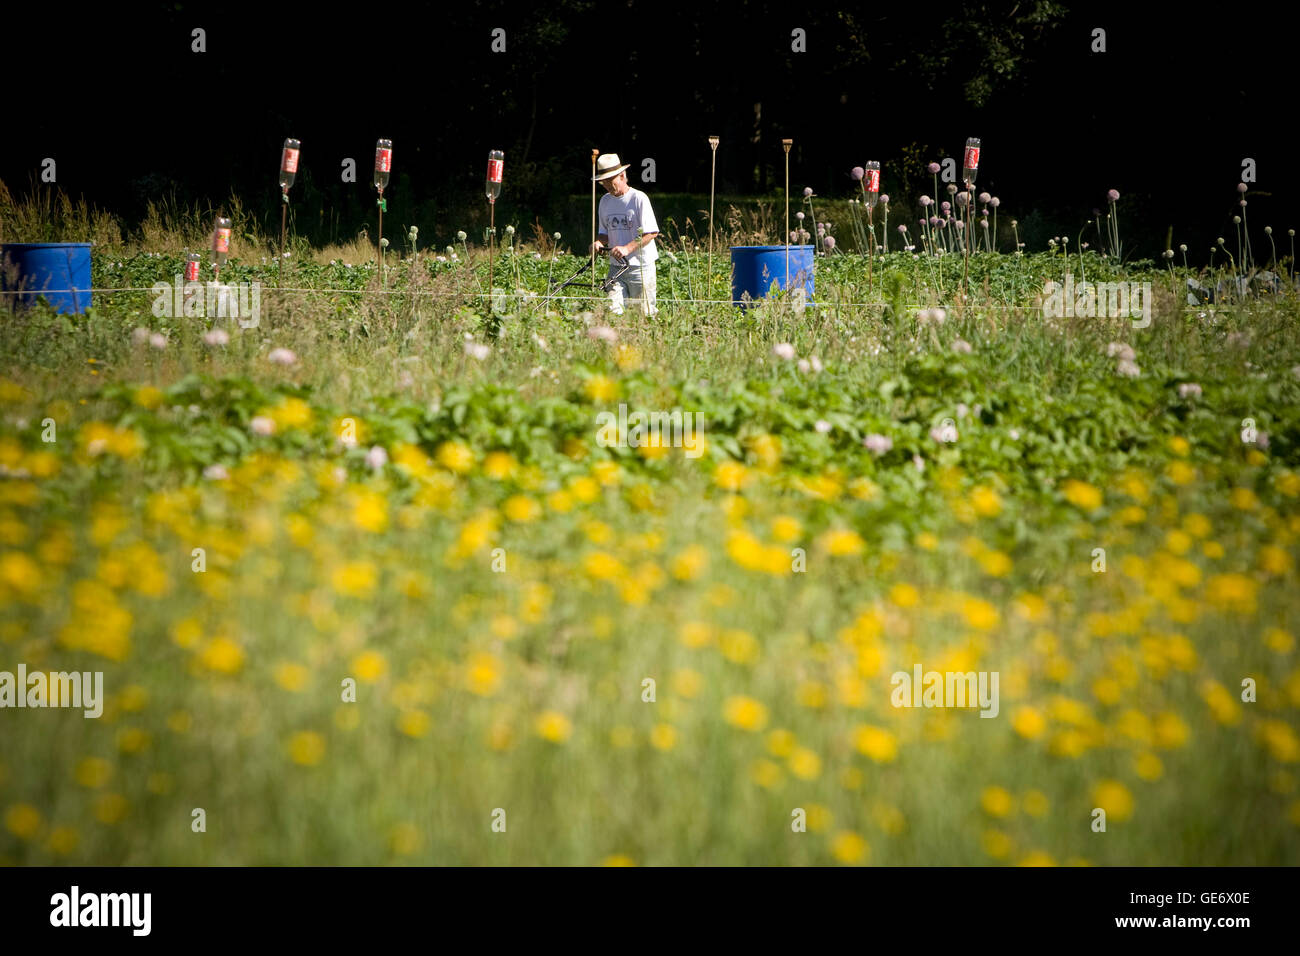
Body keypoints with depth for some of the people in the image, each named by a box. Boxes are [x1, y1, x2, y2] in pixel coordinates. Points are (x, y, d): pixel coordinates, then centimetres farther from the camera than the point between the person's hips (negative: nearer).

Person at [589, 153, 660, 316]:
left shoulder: (639, 198, -8)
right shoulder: (605, 201, 12)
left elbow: (651, 233, -12)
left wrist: (628, 248, -23)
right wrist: (599, 242, -3)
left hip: (640, 267, -5)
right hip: (616, 265, 5)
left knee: (645, 313, -4)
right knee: (614, 311, -6)